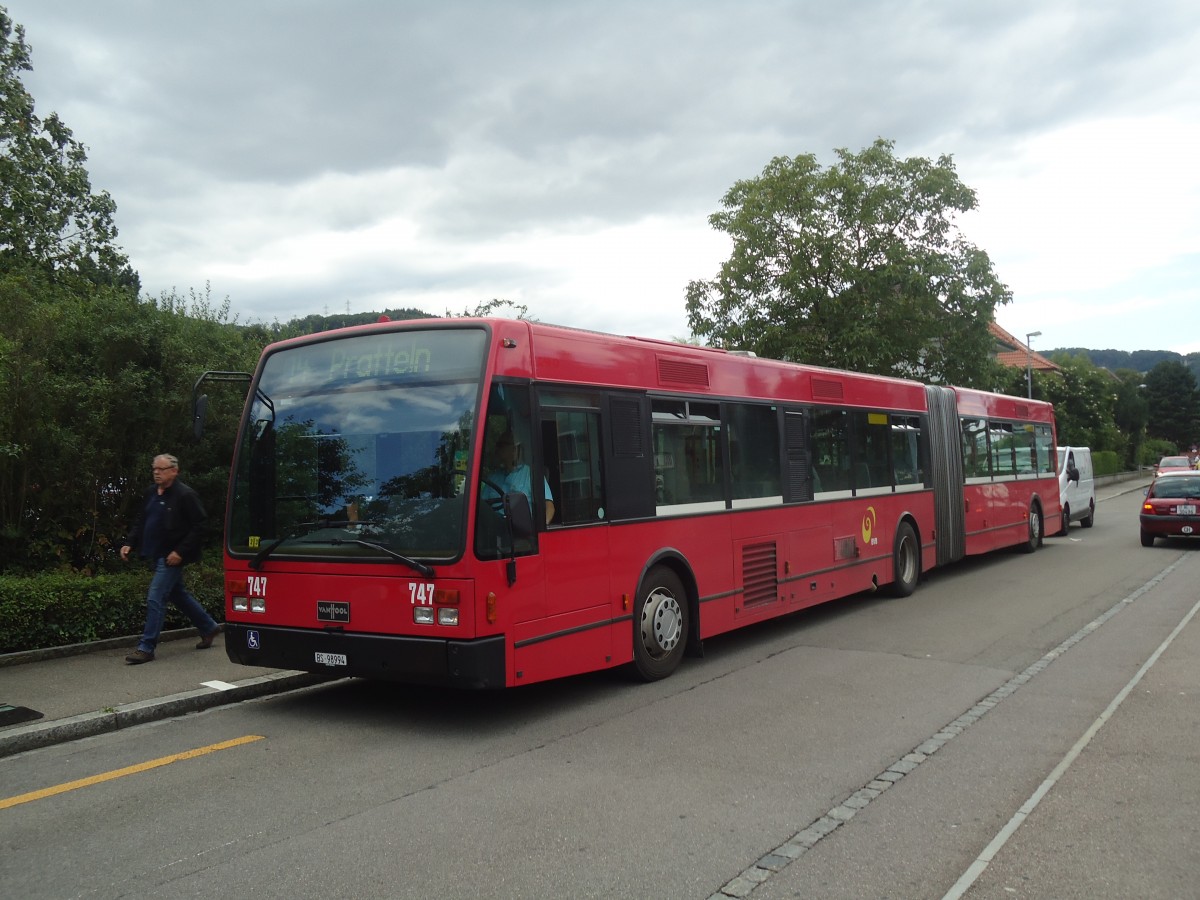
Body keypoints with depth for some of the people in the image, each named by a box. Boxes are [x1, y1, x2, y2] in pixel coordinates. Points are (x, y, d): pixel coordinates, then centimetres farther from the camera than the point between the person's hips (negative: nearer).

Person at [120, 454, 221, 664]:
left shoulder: (186, 495, -14)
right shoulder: (150, 493, 9)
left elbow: (198, 527, -15)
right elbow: (140, 521, 18)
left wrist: (180, 552, -20)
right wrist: (130, 544, 4)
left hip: (171, 557, -8)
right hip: (156, 555, 9)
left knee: (155, 598, -10)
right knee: (178, 594, 18)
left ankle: (146, 647, -3)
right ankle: (209, 627, 34)